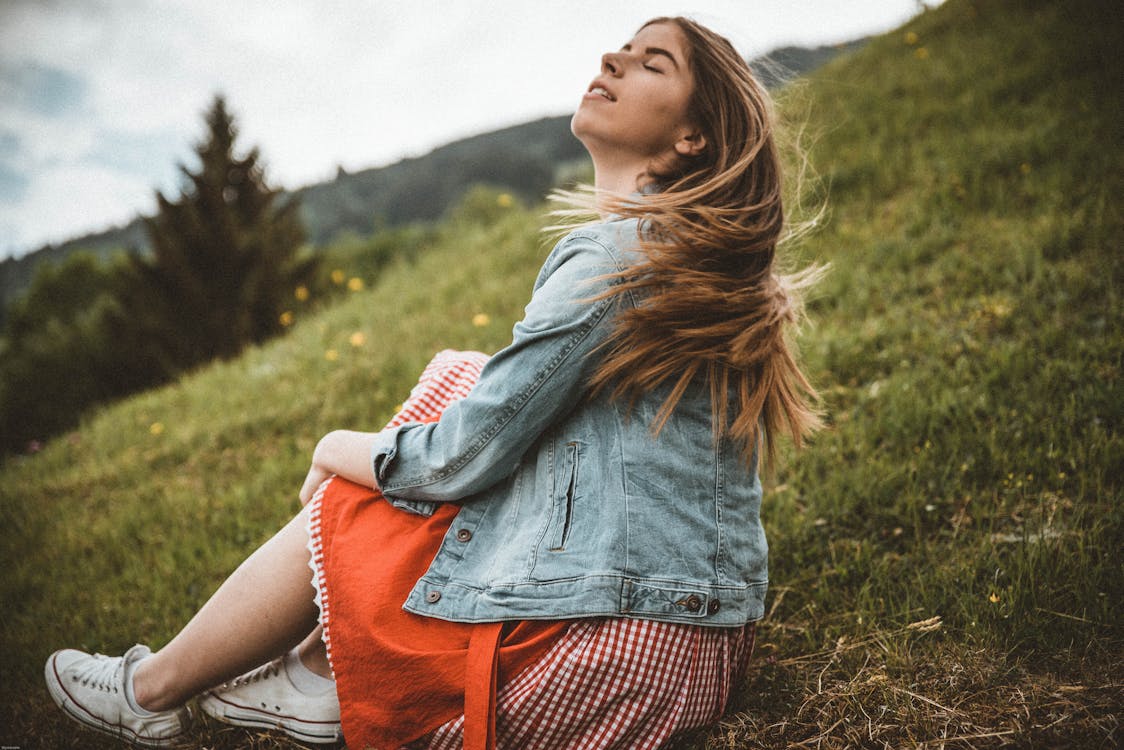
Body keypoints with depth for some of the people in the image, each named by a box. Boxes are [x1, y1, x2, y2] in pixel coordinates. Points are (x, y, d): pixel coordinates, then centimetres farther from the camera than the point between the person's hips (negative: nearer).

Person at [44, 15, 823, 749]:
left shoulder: (616, 254, -19)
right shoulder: (703, 256, 11)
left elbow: (464, 457, -16)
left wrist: (343, 449, 3)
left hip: (611, 653, -9)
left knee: (340, 513, 5)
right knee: (451, 377, 13)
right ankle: (323, 671, 19)